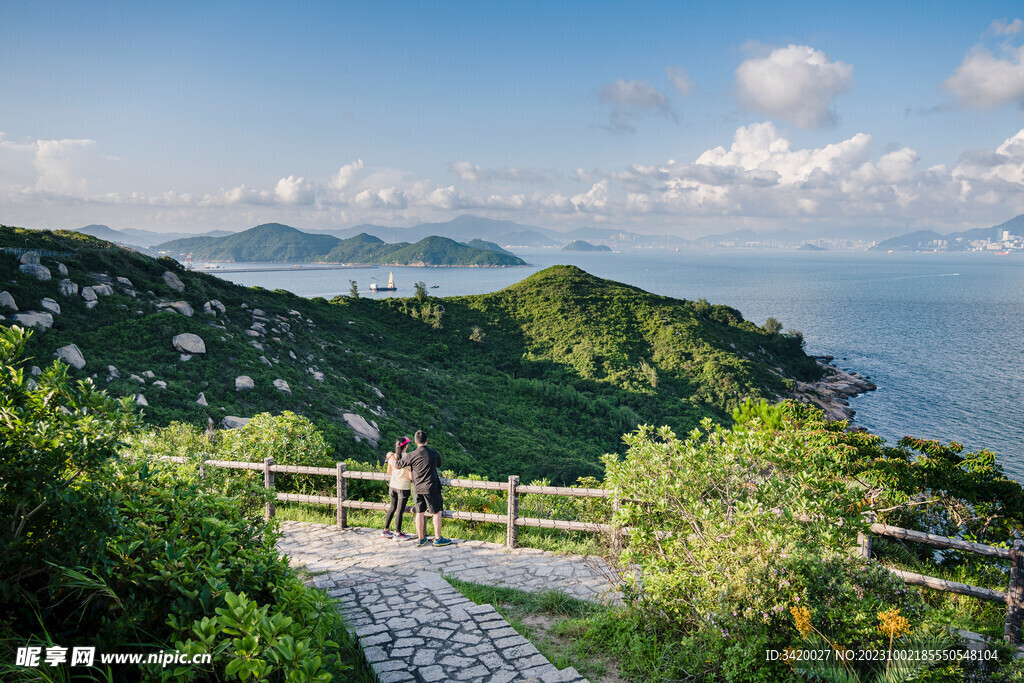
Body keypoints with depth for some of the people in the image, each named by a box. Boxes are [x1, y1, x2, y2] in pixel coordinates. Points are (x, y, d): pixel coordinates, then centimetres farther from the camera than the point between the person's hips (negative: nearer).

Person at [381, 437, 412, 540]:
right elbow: (411, 475, -18)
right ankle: (398, 534, 14)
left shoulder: (392, 456, -3)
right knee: (400, 510, 4)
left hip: (393, 485, 6)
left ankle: (386, 530, 26)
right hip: (403, 487, -6)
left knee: (392, 508, 19)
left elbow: (389, 472, 10)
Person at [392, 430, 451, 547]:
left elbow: (398, 465, 3)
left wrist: (393, 457, 23)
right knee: (437, 512, 9)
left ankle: (420, 539, 19)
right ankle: (437, 538, 12)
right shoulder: (434, 454, -8)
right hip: (432, 488, -2)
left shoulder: (412, 456, -10)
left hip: (418, 488, 2)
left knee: (420, 513, 11)